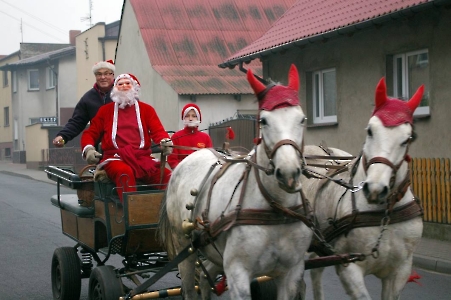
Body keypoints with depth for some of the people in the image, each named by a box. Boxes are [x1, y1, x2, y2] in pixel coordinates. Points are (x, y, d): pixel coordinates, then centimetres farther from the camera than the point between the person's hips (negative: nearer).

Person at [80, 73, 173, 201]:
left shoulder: (146, 109, 20)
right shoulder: (106, 110, 21)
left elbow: (158, 130, 7)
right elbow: (90, 133, 19)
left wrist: (165, 142, -17)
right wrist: (88, 149, -4)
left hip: (143, 157, 2)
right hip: (115, 157, -1)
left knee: (167, 175, -28)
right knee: (125, 172, -38)